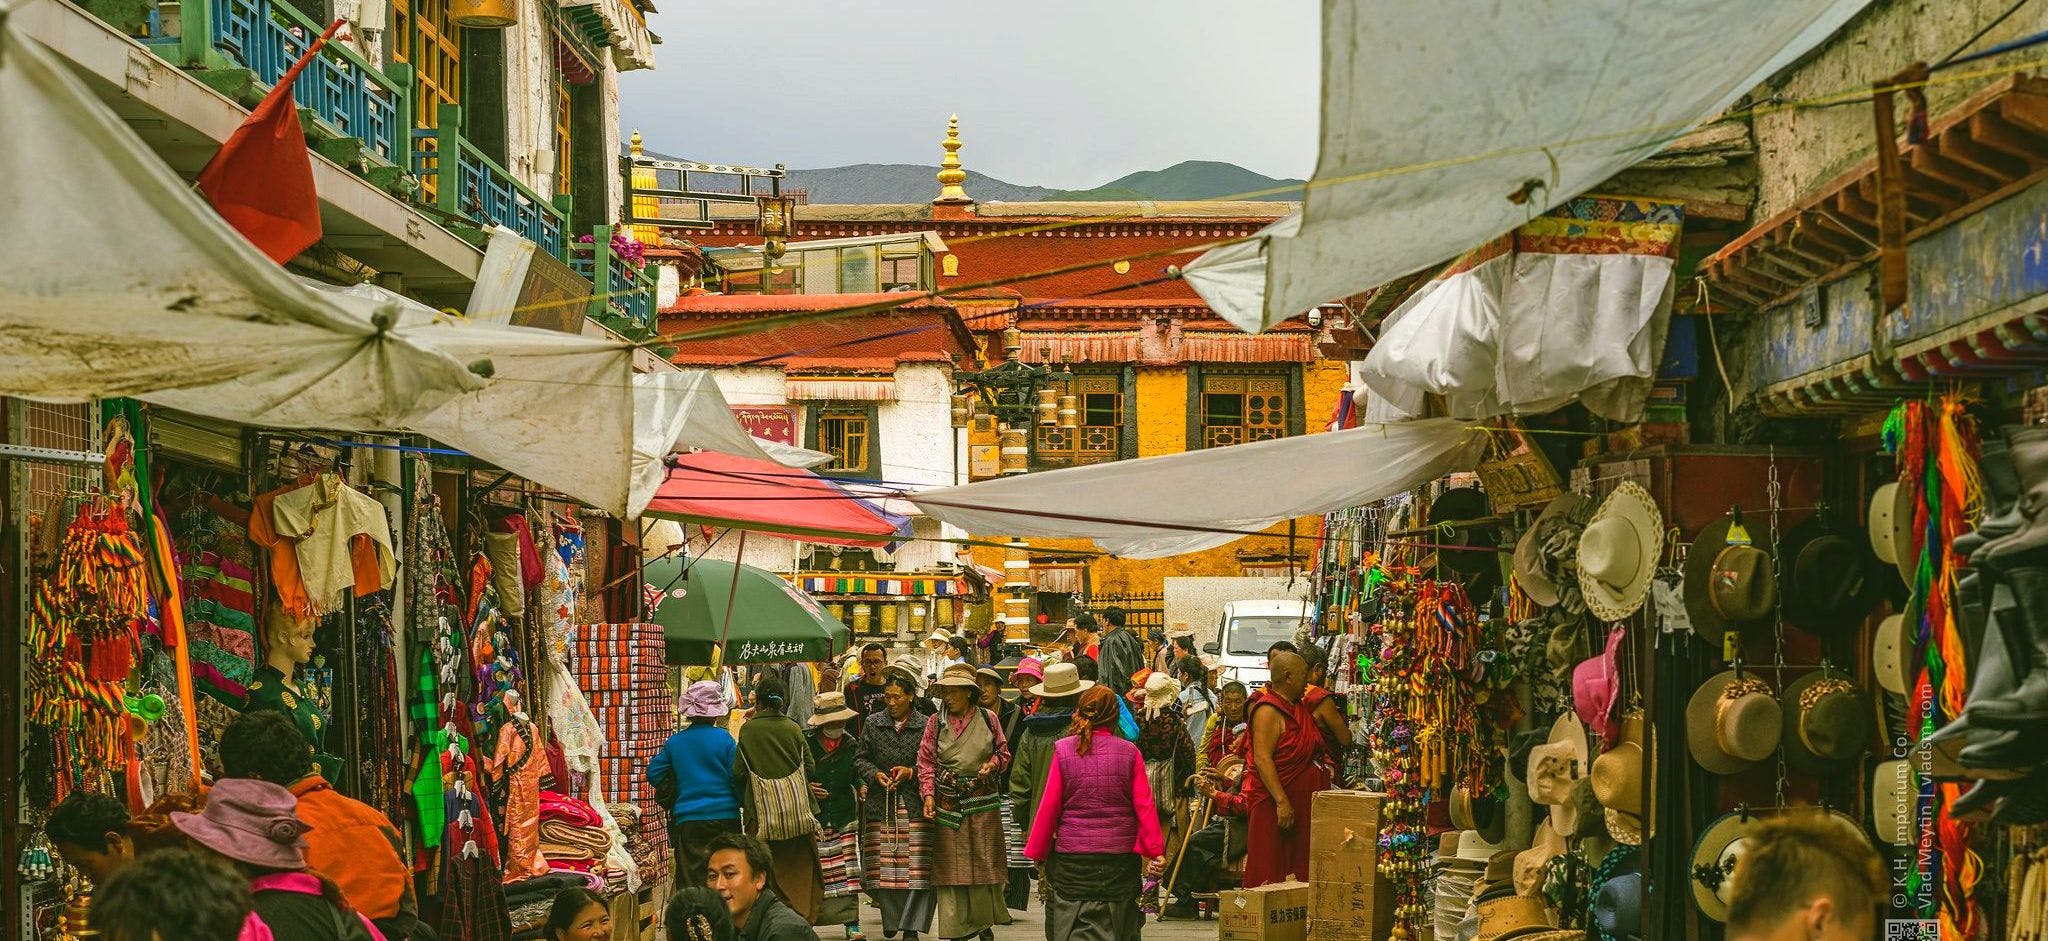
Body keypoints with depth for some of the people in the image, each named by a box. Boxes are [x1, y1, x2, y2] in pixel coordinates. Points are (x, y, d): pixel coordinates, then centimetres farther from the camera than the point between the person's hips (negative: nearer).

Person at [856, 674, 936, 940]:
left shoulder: (926, 725, 2)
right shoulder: (873, 724, 10)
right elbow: (860, 759, 12)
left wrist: (911, 772, -11)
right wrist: (875, 774, -6)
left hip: (914, 804, -2)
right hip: (880, 803, 2)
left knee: (915, 866, -8)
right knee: (881, 865, -1)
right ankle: (891, 919, 18)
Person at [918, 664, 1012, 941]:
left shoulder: (988, 719, 2)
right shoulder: (935, 723, 3)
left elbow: (1003, 752, 12)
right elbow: (926, 761, 3)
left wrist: (992, 764, -10)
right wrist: (928, 794, -8)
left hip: (983, 799, 0)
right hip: (948, 801, 0)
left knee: (984, 861, 4)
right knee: (951, 864, 1)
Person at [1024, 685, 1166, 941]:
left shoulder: (1063, 750, -4)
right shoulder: (1129, 753, -2)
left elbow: (1049, 806, -2)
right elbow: (1144, 806, -4)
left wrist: (1038, 852, 6)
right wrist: (1154, 850, 1)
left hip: (1070, 855, -1)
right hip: (1120, 857, 1)